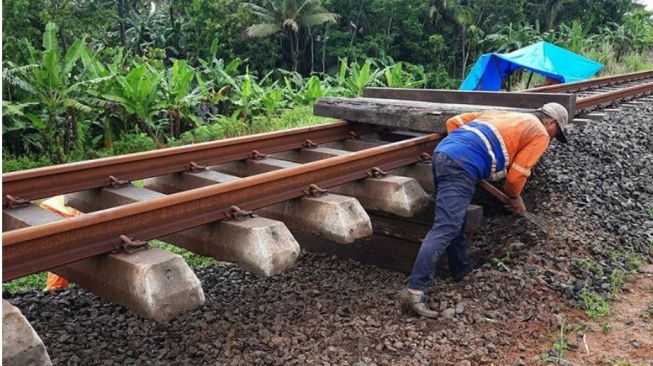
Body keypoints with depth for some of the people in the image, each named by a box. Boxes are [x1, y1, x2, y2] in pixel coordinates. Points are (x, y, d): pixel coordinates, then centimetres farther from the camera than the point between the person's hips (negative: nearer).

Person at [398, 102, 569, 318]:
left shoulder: (501, 113, 35)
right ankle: (415, 289, -18)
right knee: (446, 228, -13)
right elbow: (516, 175, 8)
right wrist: (514, 198, 27)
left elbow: (453, 122, 28)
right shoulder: (540, 134, 15)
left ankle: (461, 270, 33)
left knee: (456, 219, 21)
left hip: (442, 152, 9)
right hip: (462, 165, -9)